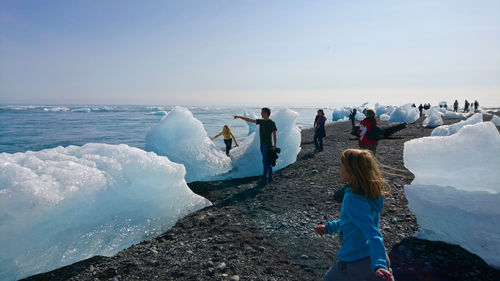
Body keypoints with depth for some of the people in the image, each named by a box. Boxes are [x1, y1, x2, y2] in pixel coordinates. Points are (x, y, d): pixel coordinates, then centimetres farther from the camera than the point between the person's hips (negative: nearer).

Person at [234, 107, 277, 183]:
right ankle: (270, 177, 21)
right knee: (267, 162, 12)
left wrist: (274, 145, -16)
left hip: (268, 145, -7)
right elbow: (249, 120, 12)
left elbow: (274, 135, -9)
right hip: (262, 145, 7)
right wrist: (239, 117, 9)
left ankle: (264, 179, -4)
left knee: (265, 162, -7)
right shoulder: (261, 121, 9)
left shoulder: (272, 123, -9)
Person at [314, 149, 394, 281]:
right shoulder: (373, 193, 0)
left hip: (354, 263, -7)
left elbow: (373, 234, -33)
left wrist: (379, 265, -45)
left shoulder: (352, 200, -27)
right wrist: (330, 227, 18)